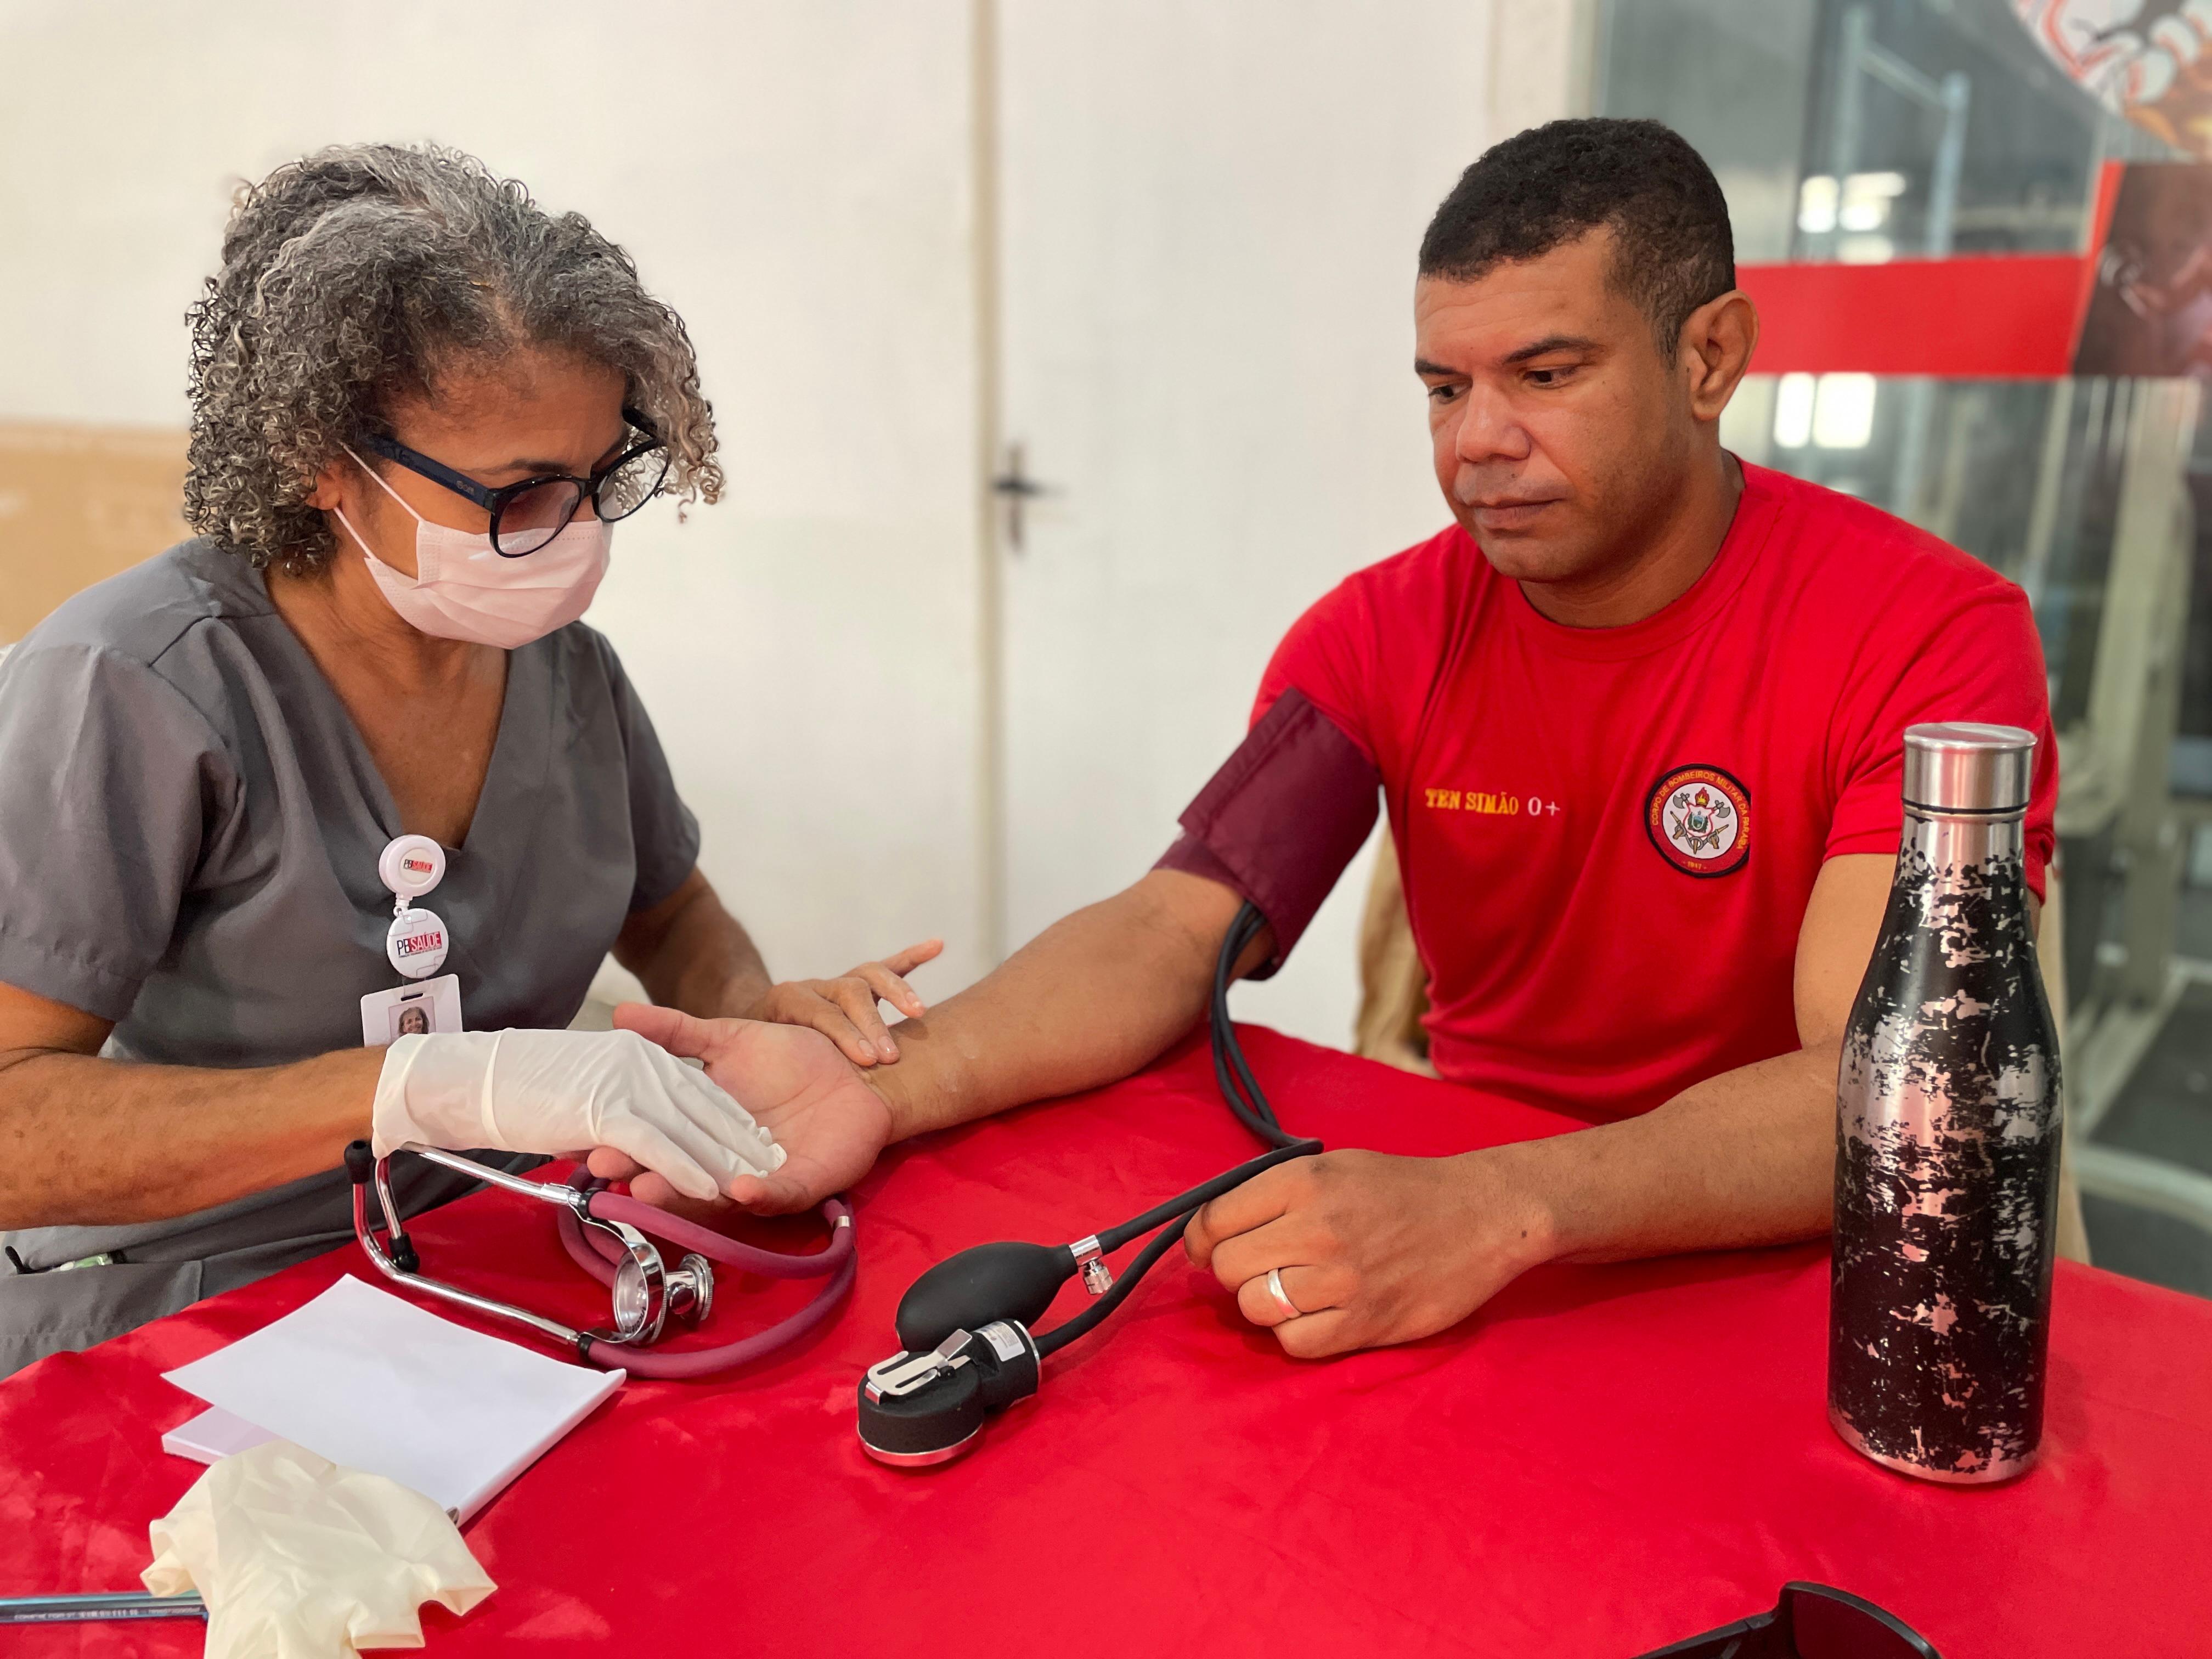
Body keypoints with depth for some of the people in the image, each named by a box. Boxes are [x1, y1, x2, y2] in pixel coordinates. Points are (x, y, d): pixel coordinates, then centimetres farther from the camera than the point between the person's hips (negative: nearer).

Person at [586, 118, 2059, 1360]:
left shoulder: (1929, 636, -13)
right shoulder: (1386, 634, -1)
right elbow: (1174, 931, -11)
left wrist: (1498, 1216, -40)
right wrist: (887, 1087, -28)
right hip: (1455, 1211, 3)